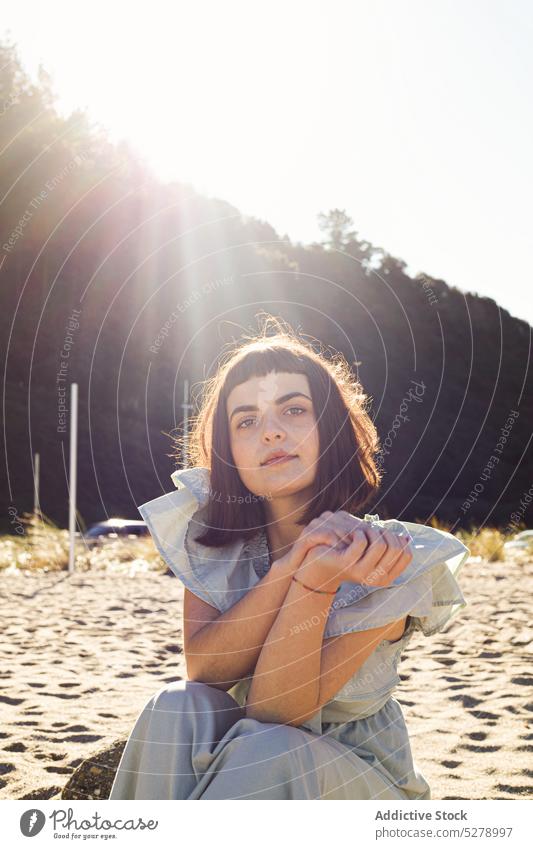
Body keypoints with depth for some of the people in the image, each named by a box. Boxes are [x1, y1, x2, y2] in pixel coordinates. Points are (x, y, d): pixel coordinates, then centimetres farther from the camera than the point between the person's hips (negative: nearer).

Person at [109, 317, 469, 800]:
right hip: (238, 756, 3)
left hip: (355, 774, -3)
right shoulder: (212, 538, -5)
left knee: (264, 752, -35)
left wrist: (316, 583, -38)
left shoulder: (386, 561, -18)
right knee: (177, 707, -29)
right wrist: (290, 566, -32)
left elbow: (278, 710, -24)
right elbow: (204, 672, -20)